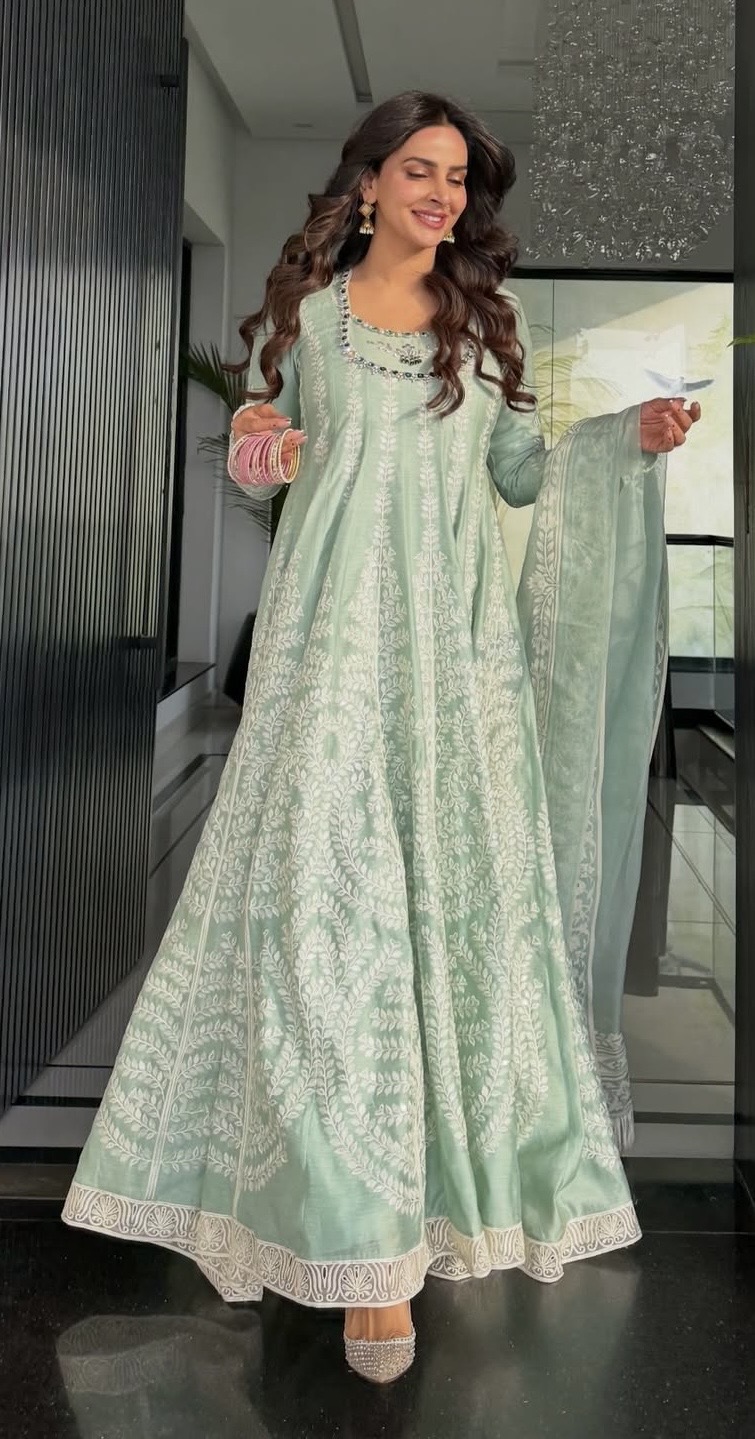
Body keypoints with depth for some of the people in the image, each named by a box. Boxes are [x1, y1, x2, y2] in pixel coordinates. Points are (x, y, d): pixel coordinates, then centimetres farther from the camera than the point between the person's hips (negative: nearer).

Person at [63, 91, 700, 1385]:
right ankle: (363, 1239, -2)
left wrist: (631, 439, 1)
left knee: (465, 876, 0)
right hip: (335, 623, -2)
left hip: (455, 629, 2)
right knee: (330, 877, -9)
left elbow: (519, 474, 15)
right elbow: (265, 465, 14)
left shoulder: (488, 320, 15)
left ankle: (464, 1171, 20)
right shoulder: (305, 313, 10)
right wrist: (252, 450, -9)